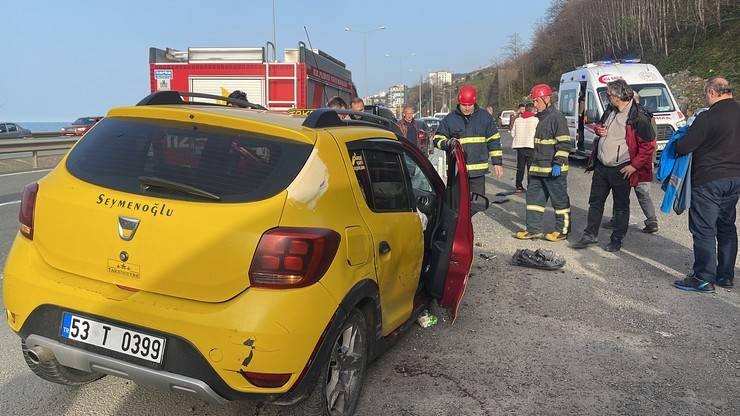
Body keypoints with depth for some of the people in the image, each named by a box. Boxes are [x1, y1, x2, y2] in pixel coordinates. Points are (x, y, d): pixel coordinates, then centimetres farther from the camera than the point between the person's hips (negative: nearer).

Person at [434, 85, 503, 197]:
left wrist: (497, 162, 7)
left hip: (478, 171, 1)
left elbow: (493, 140, 10)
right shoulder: (449, 119, 2)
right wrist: (448, 143, -16)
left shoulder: (485, 116, 6)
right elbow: (437, 139, 6)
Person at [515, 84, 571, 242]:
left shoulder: (557, 117, -13)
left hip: (553, 170, -9)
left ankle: (562, 230, 12)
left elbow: (564, 143, -17)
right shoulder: (540, 118, 16)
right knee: (533, 197, 10)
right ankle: (533, 229, 17)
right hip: (537, 169, 9)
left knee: (559, 199, 3)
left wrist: (558, 163, -21)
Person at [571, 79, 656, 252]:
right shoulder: (610, 112, 9)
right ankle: (590, 235, 24)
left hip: (621, 170, -7)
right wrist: (598, 129, 2)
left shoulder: (638, 117, -16)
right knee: (595, 201, 13)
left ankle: (616, 240, 18)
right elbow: (599, 125, 27)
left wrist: (635, 165, -16)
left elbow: (649, 144, -15)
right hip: (601, 166, 8)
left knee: (621, 205, 7)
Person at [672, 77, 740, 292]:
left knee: (703, 230, -1)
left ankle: (703, 278, 3)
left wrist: (677, 145, 4)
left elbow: (684, 147, -17)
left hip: (709, 180, -8)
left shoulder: (708, 117, -18)